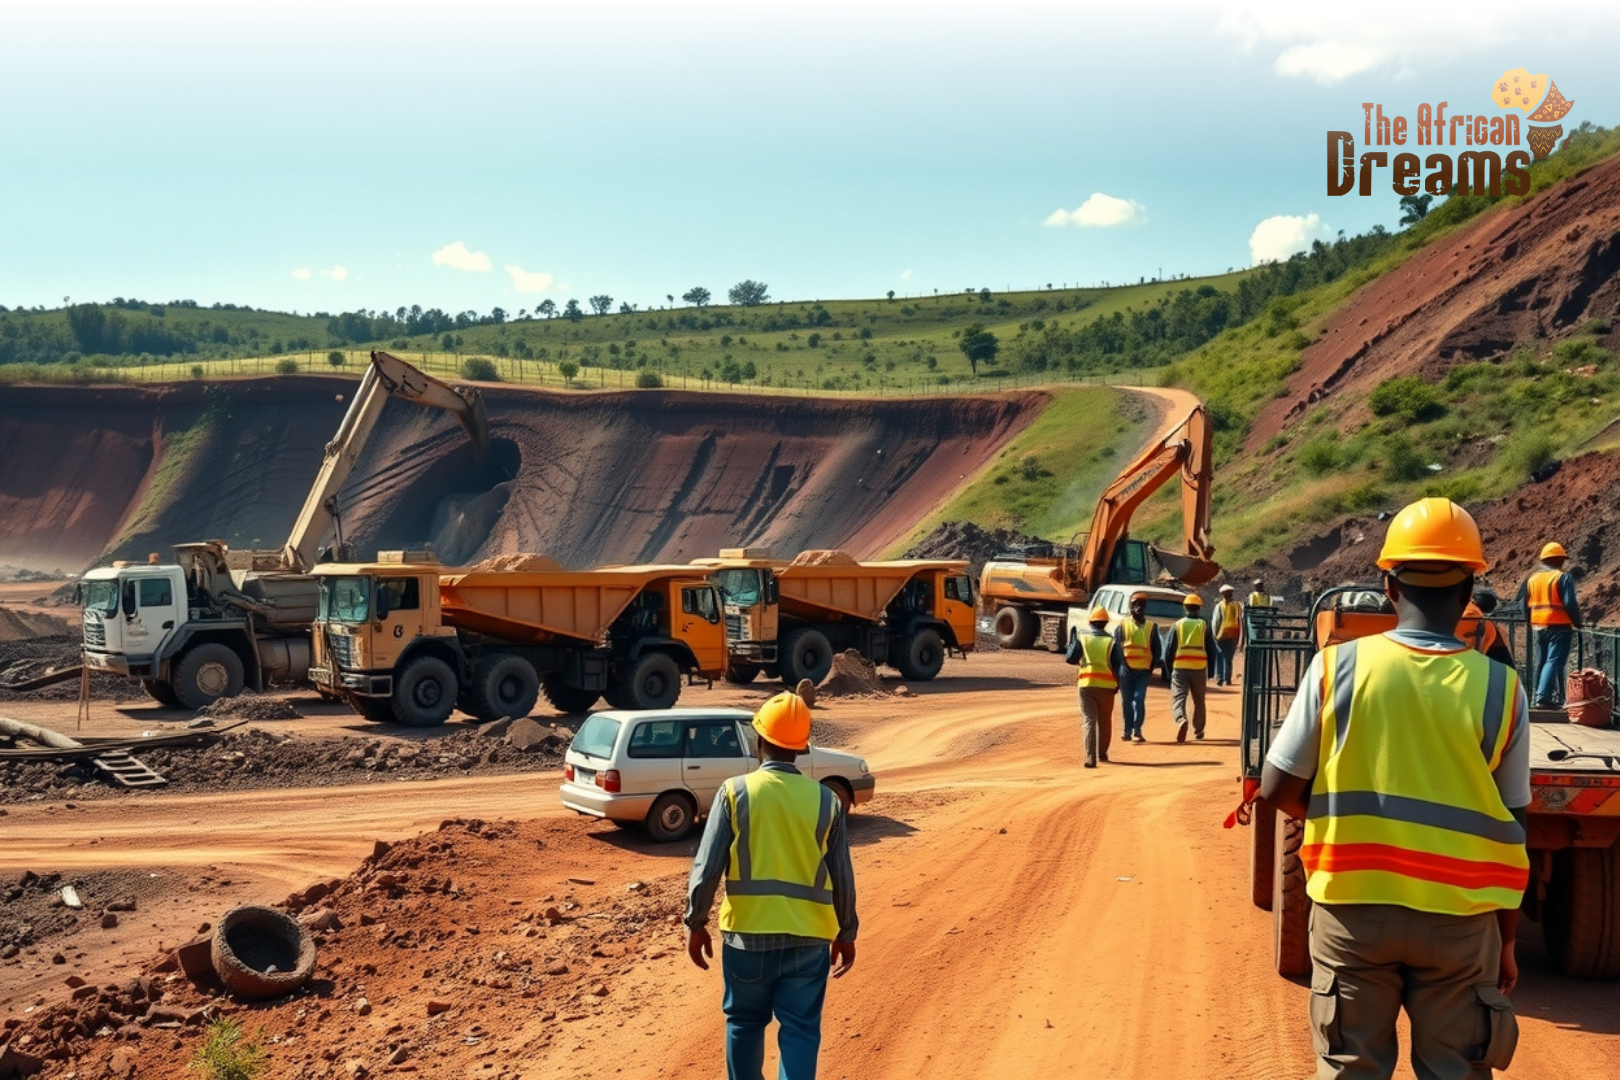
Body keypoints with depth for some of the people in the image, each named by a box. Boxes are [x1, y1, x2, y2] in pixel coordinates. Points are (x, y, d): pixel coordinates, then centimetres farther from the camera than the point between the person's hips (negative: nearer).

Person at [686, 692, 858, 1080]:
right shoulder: (825, 800, 0)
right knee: (800, 1030, 6)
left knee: (744, 1022, 19)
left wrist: (695, 923, 5)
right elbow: (842, 877, 4)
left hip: (748, 932, 0)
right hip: (808, 936, 1)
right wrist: (846, 933, 15)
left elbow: (706, 868, -6)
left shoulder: (735, 792, -6)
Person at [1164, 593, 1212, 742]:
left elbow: (1168, 649, 2)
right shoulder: (1204, 625, 5)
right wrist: (1210, 671, 14)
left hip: (1180, 668, -2)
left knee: (1178, 698, -7)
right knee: (1199, 701, 16)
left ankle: (1181, 720, -34)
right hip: (1199, 668, 2)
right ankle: (1198, 730, 25)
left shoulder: (1177, 625, 3)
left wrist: (1169, 669, 10)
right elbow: (1211, 649, 6)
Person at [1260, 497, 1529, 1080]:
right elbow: (1510, 830, 0)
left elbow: (1278, 789, -6)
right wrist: (1506, 942, 10)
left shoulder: (1337, 666, -8)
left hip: (1354, 907, 0)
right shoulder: (1500, 688, -6)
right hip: (1459, 917, 0)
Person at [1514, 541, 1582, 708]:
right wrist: (1577, 623, -2)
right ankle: (1543, 697, -18)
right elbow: (1570, 604, -14)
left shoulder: (1532, 577, 10)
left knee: (1541, 663, 15)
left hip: (1537, 626, 6)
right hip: (1559, 626, -6)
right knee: (1554, 662, -8)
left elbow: (1522, 602, 11)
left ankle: (1540, 696, 21)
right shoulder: (1563, 578, -9)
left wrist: (1530, 619, 22)